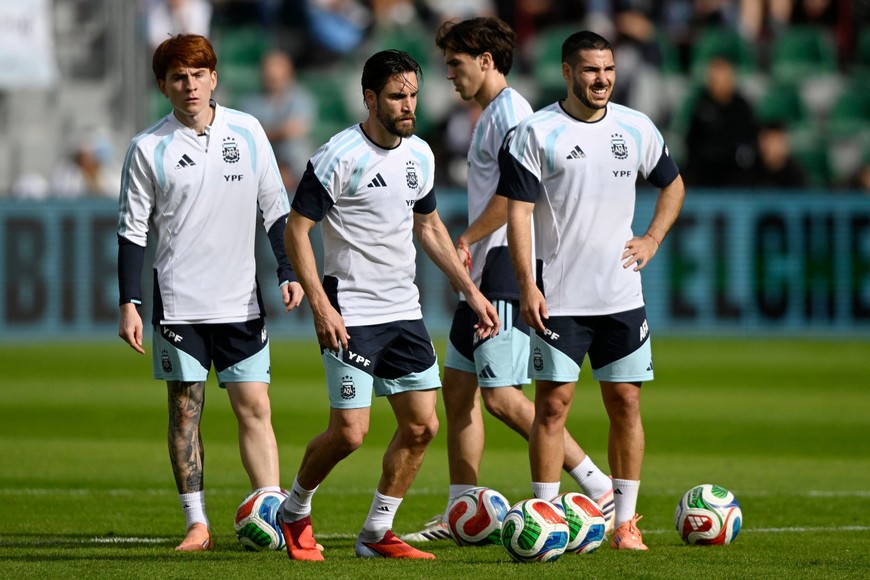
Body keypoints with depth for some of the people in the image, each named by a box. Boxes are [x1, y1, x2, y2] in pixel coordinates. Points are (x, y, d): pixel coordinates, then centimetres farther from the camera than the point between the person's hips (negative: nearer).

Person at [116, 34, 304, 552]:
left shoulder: (247, 132, 3)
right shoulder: (150, 149, -2)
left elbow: (276, 208, 11)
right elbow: (133, 231, 2)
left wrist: (289, 274, 3)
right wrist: (129, 304, -4)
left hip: (241, 301, 1)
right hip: (179, 303, -1)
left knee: (255, 408, -3)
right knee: (185, 410, 2)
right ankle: (198, 525, 7)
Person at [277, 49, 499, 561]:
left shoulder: (420, 154, 8)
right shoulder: (339, 157, -13)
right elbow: (296, 231, -11)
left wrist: (472, 292, 17)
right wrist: (321, 305, -19)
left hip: (405, 312, 7)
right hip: (350, 315, -7)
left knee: (421, 426, 3)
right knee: (350, 432, -11)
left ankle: (377, 535, 15)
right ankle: (295, 511, 15)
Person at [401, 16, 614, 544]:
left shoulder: (509, 110, -13)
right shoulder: (491, 113, 19)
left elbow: (514, 193, -22)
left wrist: (467, 239, -12)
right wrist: (471, 248, 21)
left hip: (509, 265, -11)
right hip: (486, 269, 11)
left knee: (501, 396, -15)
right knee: (458, 388, 11)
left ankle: (600, 488, -13)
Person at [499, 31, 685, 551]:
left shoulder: (636, 128, 7)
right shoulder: (537, 133, -5)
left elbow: (673, 184, 22)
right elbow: (518, 211, -7)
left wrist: (653, 240, 8)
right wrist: (527, 286, -15)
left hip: (622, 294, 3)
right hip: (559, 298, -3)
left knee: (626, 402, 4)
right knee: (553, 404, -4)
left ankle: (626, 521, 10)